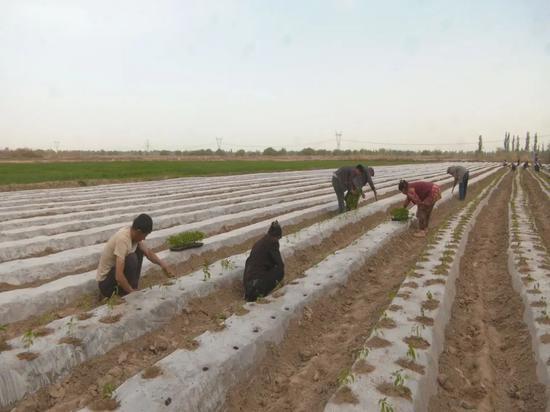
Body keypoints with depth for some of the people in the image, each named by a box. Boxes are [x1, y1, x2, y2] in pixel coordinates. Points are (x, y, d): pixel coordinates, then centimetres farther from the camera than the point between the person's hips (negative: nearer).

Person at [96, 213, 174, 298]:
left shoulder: (134, 234, -6)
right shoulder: (123, 239, -32)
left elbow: (148, 252, 12)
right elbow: (118, 276, -35)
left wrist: (163, 264, 1)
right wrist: (133, 293, -23)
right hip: (105, 283, -9)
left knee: (139, 251, 5)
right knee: (131, 259, -29)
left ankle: (132, 288, 6)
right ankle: (125, 296, -12)